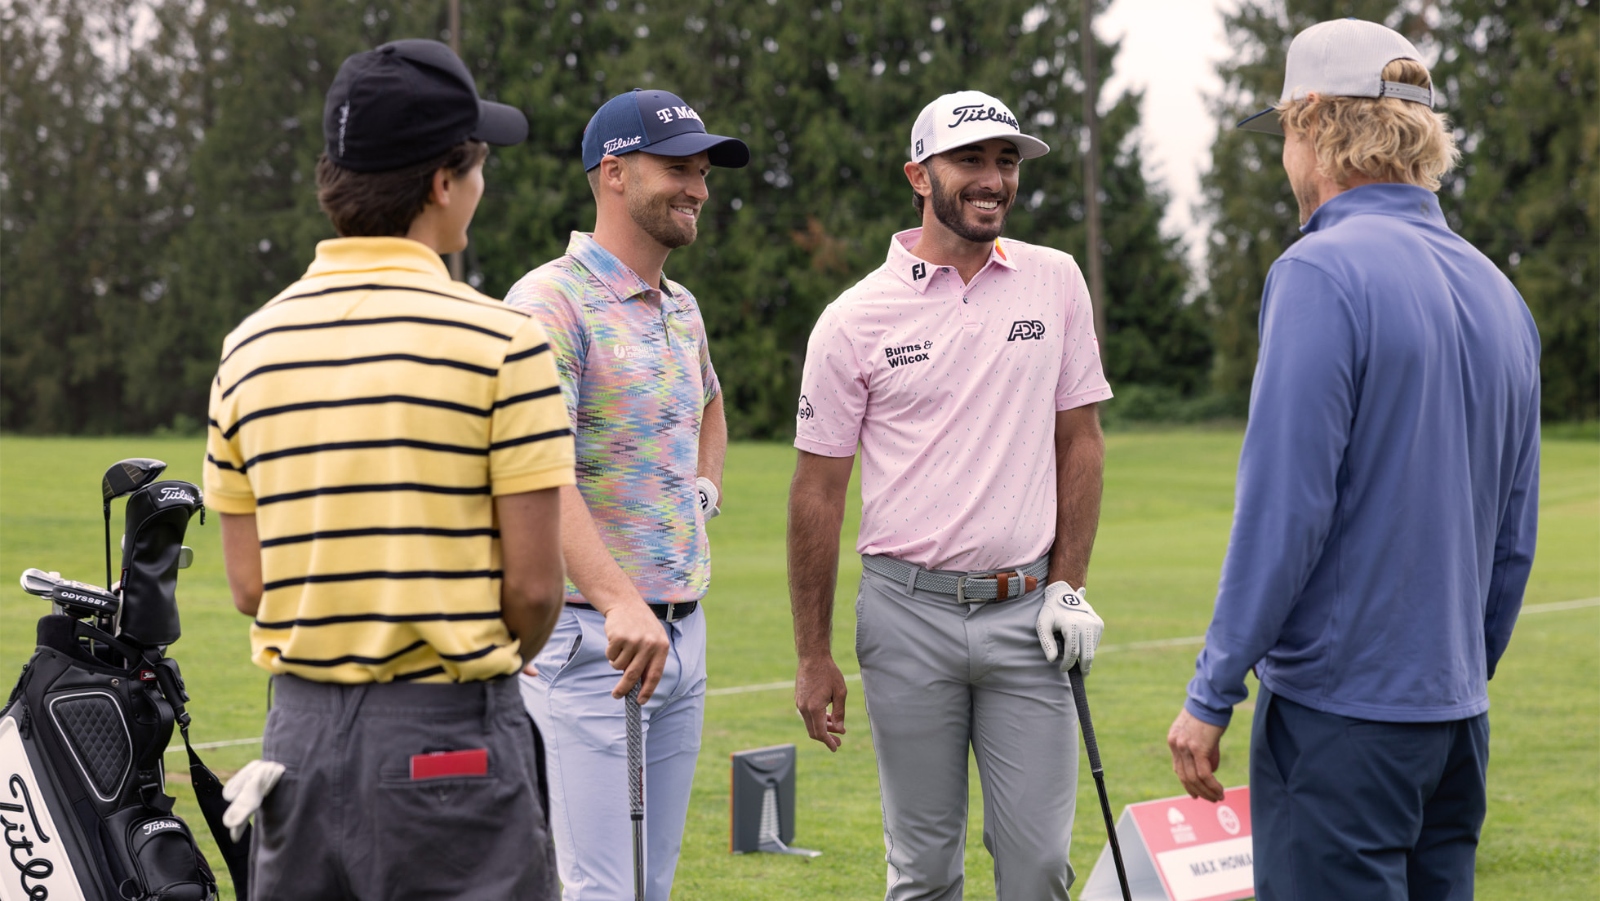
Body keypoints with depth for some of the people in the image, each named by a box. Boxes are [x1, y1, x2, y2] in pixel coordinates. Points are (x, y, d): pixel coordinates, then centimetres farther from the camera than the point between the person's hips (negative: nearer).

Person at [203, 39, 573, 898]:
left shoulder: (249, 344, 5)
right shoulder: (501, 339, -9)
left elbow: (248, 583, 7)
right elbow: (533, 581, -8)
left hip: (301, 724, 5)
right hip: (448, 731, -5)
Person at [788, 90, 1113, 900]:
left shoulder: (1055, 283, 5)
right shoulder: (855, 318, -2)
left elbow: (1079, 438, 11)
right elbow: (818, 490, 1)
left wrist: (1068, 585, 1)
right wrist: (813, 658, 1)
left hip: (1025, 612, 2)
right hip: (908, 612, -1)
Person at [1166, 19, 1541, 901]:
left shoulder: (1322, 273, -13)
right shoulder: (1496, 291, 11)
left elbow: (1283, 509, -17)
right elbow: (1515, 539, 16)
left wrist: (1211, 695, -10)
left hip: (1340, 707, -7)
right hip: (1456, 715, 7)